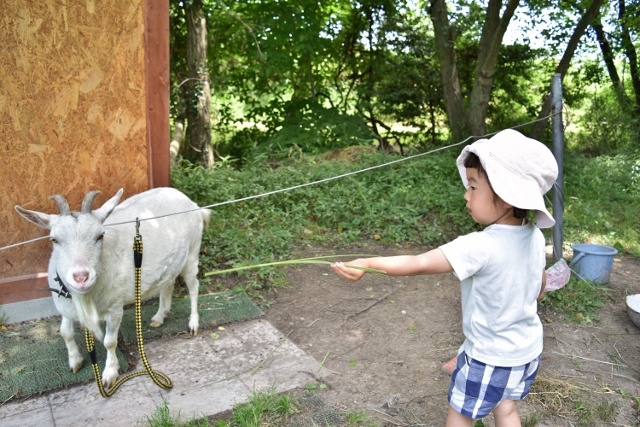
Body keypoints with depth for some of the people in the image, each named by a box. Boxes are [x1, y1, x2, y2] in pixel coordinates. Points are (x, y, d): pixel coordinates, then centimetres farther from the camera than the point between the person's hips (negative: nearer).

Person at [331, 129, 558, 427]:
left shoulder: (479, 246, -32)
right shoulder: (535, 237, -8)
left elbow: (419, 264, -34)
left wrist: (367, 264, -32)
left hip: (489, 356, -7)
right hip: (527, 350, 7)